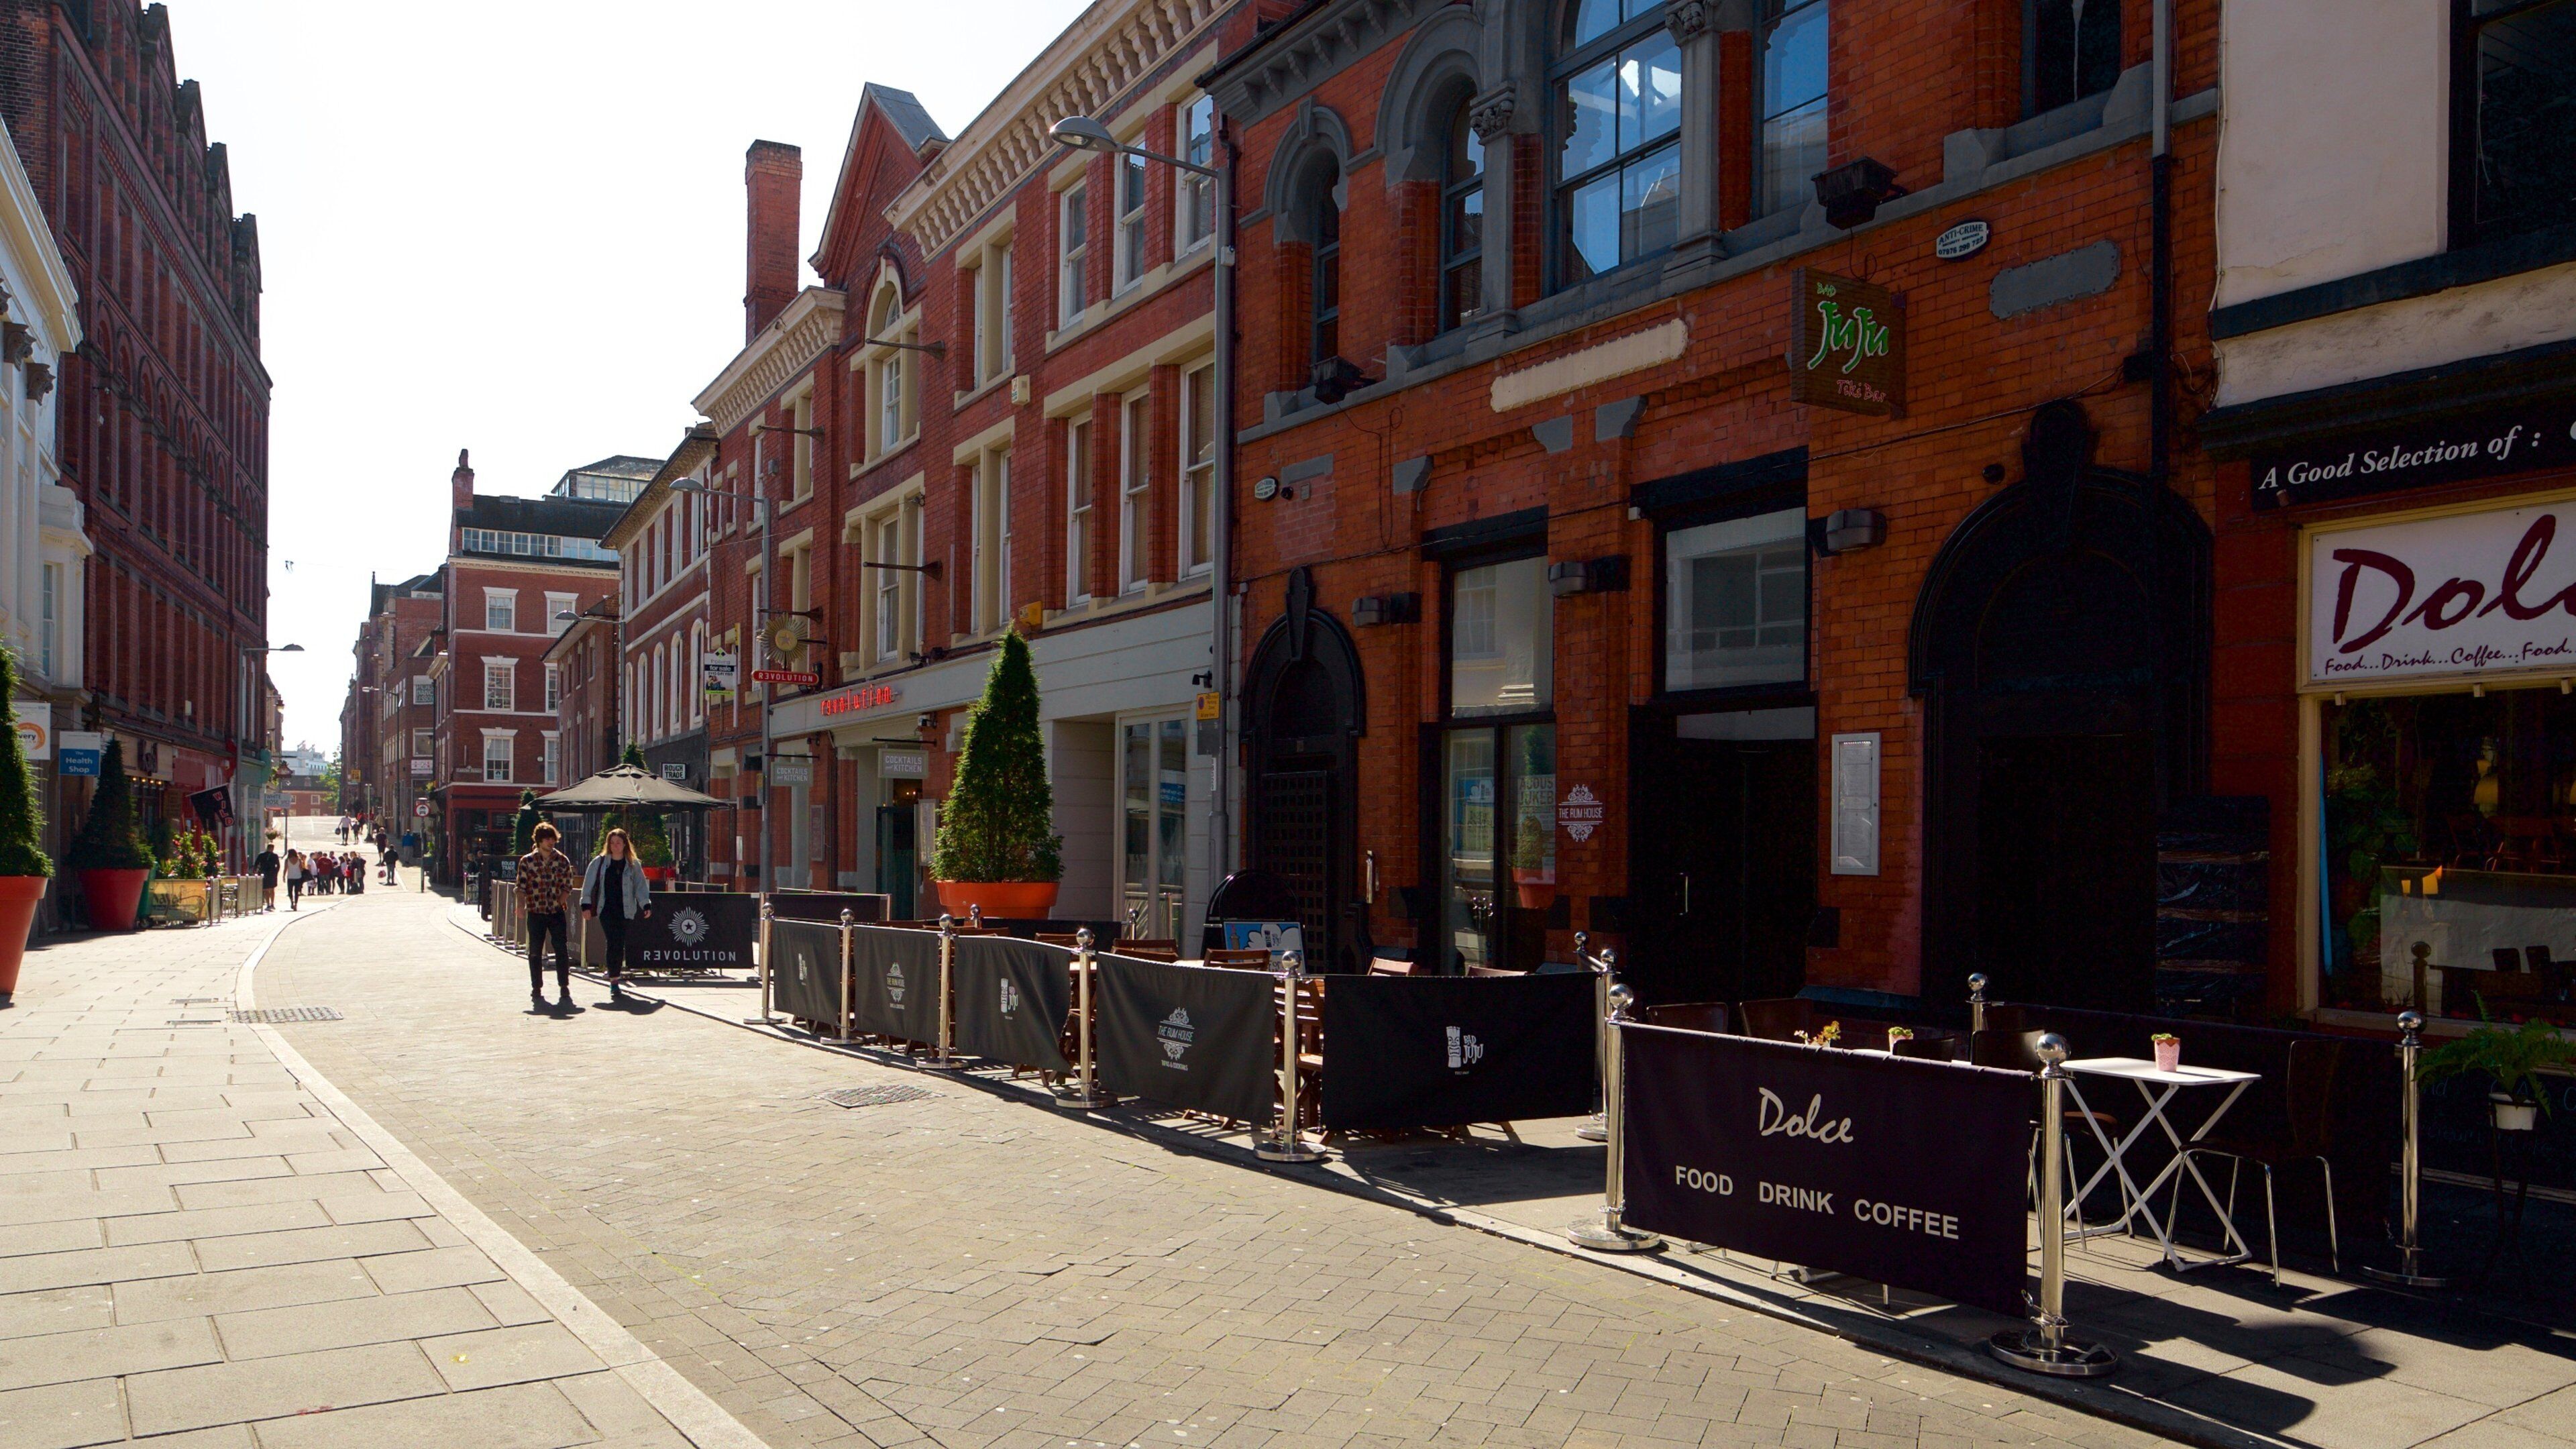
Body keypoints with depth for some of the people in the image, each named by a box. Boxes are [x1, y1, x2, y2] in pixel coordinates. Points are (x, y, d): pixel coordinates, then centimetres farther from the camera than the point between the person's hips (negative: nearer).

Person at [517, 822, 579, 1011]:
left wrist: (562, 900, -8)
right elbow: (522, 886, -1)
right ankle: (537, 989, 13)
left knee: (562, 951, -4)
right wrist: (521, 905, -14)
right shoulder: (527, 861, 2)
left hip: (557, 912, 1)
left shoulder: (562, 860, 6)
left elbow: (568, 885, 8)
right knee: (535, 953, 4)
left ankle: (564, 987, 4)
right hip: (536, 913, 0)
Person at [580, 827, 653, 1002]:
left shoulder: (633, 865, 9)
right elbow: (589, 884, 7)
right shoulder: (599, 862, 6)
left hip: (625, 910, 2)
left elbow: (641, 886, 7)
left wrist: (646, 905, -4)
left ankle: (615, 977, 14)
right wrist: (586, 905, 0)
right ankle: (615, 982, -14)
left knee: (619, 945, 1)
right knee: (614, 942, -13)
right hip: (606, 909, -2)